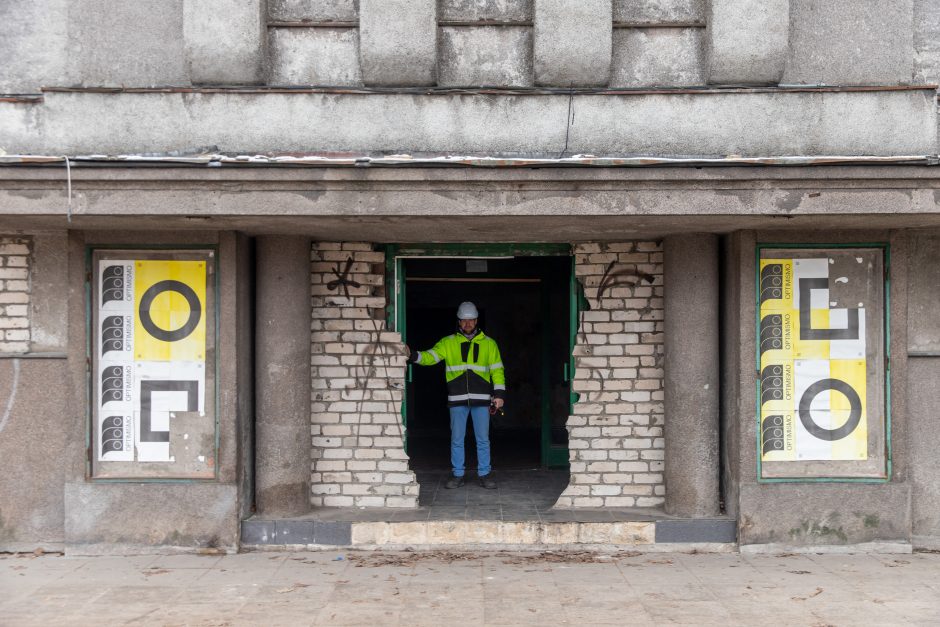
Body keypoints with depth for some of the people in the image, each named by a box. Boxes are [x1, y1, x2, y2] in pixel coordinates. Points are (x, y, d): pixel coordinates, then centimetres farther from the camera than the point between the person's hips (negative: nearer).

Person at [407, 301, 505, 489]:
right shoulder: (448, 343, 7)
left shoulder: (489, 343, 9)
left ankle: (485, 474, 13)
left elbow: (497, 370, 8)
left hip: (481, 399, 0)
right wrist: (412, 355, -24)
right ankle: (457, 474, 13)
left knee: (483, 439, 3)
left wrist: (499, 394, 0)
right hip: (457, 400, 0)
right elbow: (430, 357, -4)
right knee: (457, 439, 4)